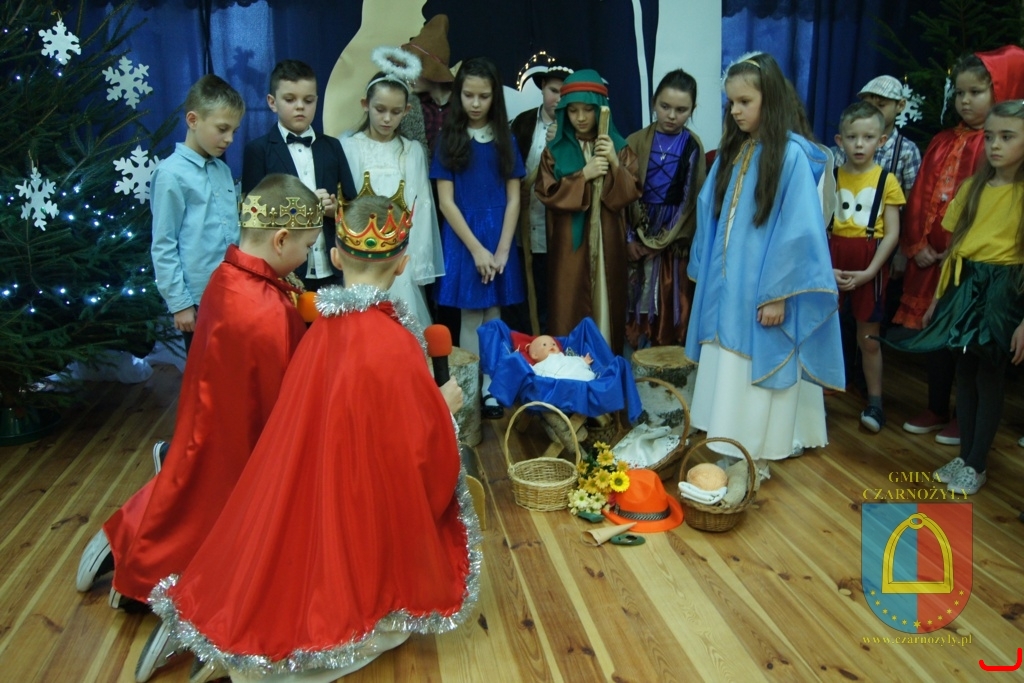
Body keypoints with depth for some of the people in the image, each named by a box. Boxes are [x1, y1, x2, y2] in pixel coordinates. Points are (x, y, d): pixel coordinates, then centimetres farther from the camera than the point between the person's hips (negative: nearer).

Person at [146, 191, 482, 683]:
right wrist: (444, 406, 0)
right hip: (366, 510, -6)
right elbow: (419, 451, -19)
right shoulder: (392, 345, -26)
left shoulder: (323, 328, -4)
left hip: (315, 500, 7)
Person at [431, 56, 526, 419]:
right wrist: (476, 248, -11)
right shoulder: (449, 139, -1)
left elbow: (513, 199, 2)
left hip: (499, 239, 2)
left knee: (493, 317, 7)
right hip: (463, 239, -2)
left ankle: (491, 388, 14)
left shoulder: (506, 139, 5)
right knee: (471, 319, 2)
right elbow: (446, 201, -6)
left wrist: (501, 250, -8)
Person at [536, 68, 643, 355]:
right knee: (569, 311, -1)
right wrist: (583, 175, -14)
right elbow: (547, 193, -5)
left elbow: (632, 192, 0)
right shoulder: (555, 150, 4)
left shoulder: (619, 147, 7)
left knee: (606, 306, 4)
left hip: (607, 243, 1)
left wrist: (615, 165, -16)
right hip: (569, 243, -1)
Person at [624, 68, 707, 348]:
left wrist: (671, 239, -6)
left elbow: (695, 199, 1)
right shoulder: (636, 142, 3)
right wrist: (629, 238, -7)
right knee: (639, 307, 1)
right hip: (639, 236, 0)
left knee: (674, 311, 2)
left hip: (677, 240, 0)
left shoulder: (693, 146, 3)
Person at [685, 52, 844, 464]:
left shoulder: (791, 155, -13)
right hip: (727, 288, 7)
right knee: (726, 371, 13)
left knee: (757, 373, 3)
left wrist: (778, 293, -16)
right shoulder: (732, 151, 8)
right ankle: (728, 442, 26)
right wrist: (705, 273, 12)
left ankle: (758, 452, 16)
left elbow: (798, 231, -15)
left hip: (764, 291, -6)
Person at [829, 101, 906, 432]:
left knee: (868, 338, 8)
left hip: (869, 267, -1)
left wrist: (868, 272, -12)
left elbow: (892, 234, -4)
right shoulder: (831, 177, 2)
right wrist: (826, 267, -13)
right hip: (832, 263, 1)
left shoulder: (886, 180, -1)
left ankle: (874, 401, 21)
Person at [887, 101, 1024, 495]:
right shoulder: (973, 187, 8)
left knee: (990, 377, 3)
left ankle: (977, 465, 16)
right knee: (965, 372, 11)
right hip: (964, 284, 5)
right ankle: (964, 456, 24)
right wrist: (939, 296, 10)